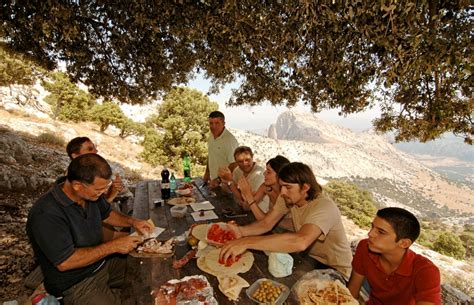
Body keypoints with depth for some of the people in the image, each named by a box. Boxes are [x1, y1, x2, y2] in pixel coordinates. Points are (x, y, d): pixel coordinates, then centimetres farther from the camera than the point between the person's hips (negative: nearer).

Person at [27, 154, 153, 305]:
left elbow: (106, 214, 13)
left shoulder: (90, 194, -7)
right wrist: (113, 246, -27)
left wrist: (132, 221, -4)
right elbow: (65, 262, -29)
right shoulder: (46, 215, -30)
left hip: (102, 262, 8)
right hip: (75, 284, -7)